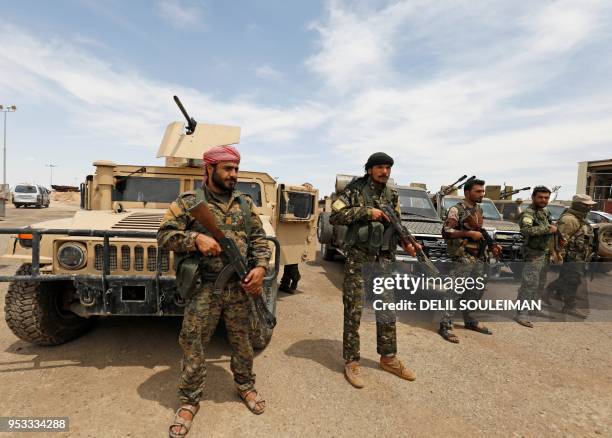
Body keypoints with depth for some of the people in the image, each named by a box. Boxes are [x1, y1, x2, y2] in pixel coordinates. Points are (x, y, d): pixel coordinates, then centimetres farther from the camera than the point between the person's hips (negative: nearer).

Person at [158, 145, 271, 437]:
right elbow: (164, 235, -5)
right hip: (203, 288, -2)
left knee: (242, 341, 15)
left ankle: (245, 385, 39)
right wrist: (196, 238, -21)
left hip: (240, 287, 3)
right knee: (193, 344, 7)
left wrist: (260, 266, -9)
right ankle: (189, 400, 29)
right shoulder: (188, 202, -1)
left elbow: (259, 239, 7)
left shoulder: (246, 203, 8)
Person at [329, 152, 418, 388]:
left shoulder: (392, 196, 10)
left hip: (385, 259, 5)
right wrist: (366, 211, -19)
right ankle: (351, 362, 17)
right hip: (358, 259, -5)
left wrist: (407, 242, -3)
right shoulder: (355, 190, -5)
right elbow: (334, 216, -13)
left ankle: (388, 358, 30)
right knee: (354, 311, 2)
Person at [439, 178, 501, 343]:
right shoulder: (457, 210, -11)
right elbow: (446, 232, -19)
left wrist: (492, 246, 11)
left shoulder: (479, 210, 14)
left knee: (477, 291, 17)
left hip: (479, 258, 8)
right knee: (456, 292, -7)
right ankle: (445, 326, 2)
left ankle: (470, 320, 34)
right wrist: (469, 233, -22)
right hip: (463, 259, -8)